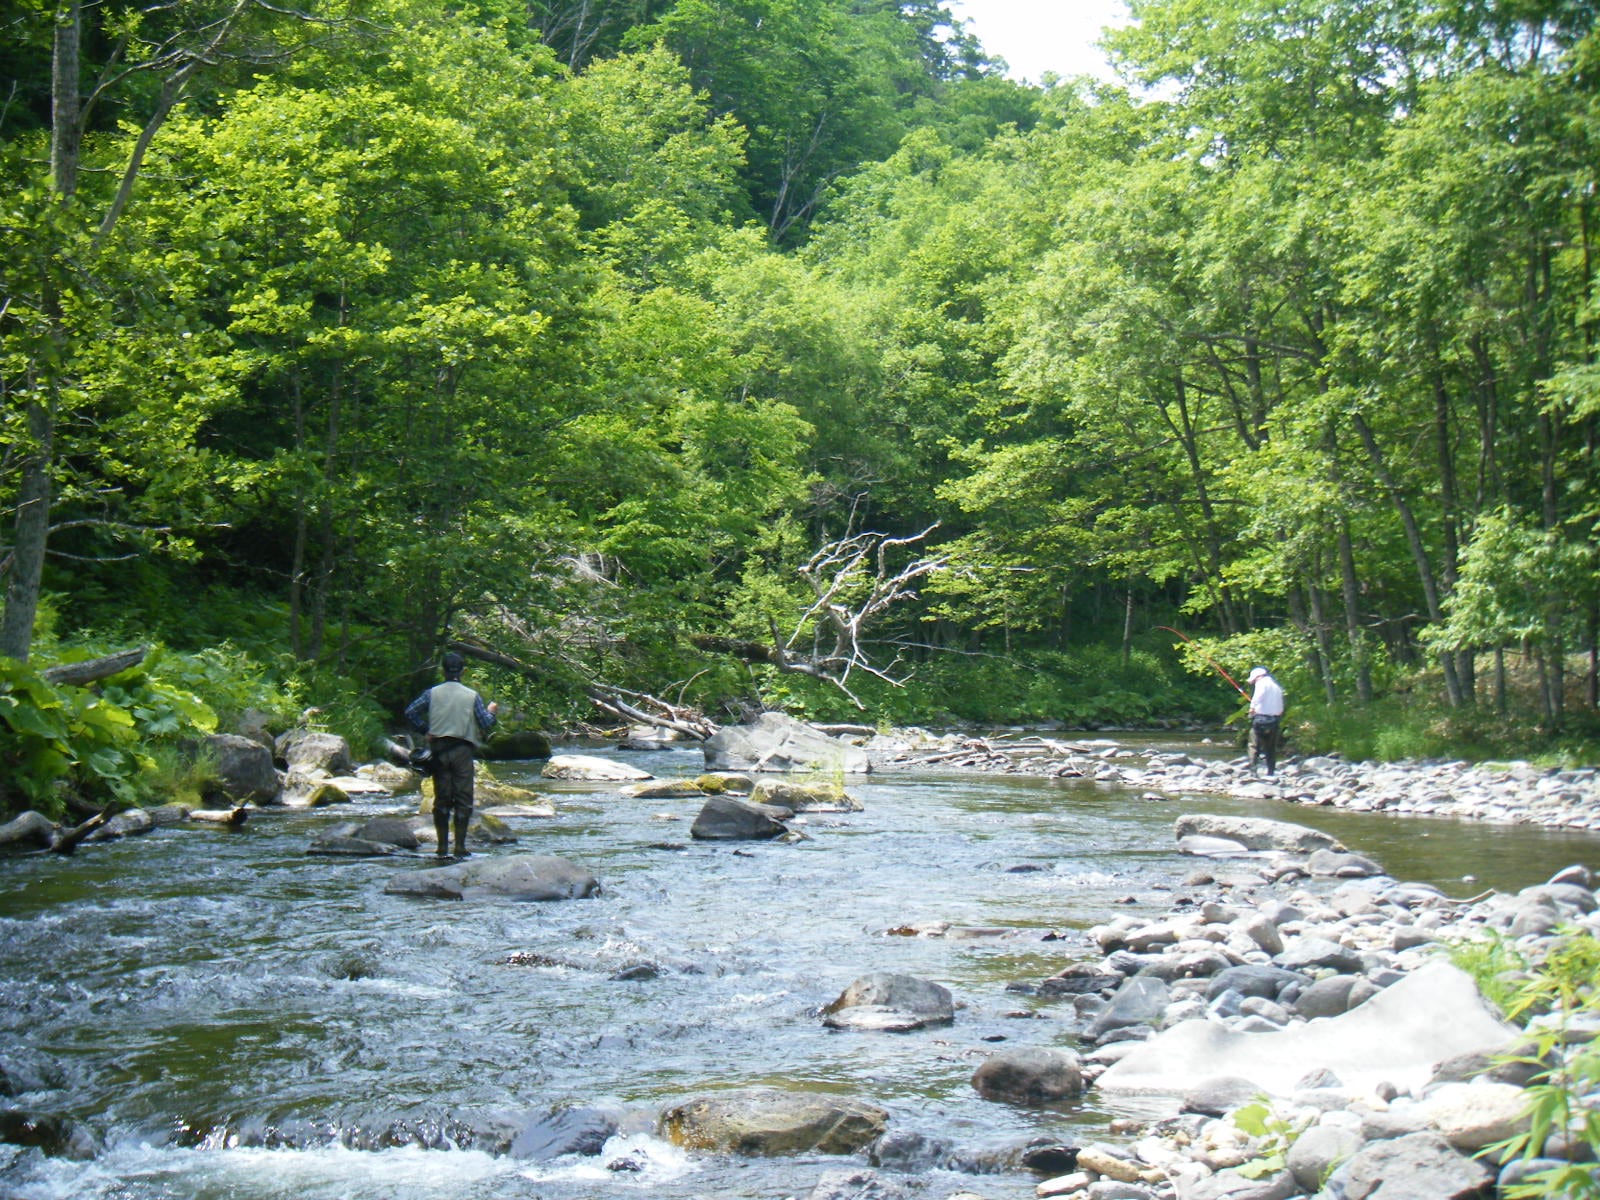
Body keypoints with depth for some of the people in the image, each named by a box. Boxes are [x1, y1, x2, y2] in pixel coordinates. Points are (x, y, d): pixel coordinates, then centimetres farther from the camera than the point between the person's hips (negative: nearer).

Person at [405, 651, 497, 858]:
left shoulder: (433, 693, 2)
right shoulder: (472, 696, -1)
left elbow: (410, 711, -5)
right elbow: (486, 723, 0)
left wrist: (425, 730, 7)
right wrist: (491, 711, 20)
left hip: (439, 749, 2)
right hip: (462, 749, -2)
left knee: (441, 798, 7)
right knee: (463, 798, 2)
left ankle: (442, 846, 8)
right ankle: (460, 847, -2)